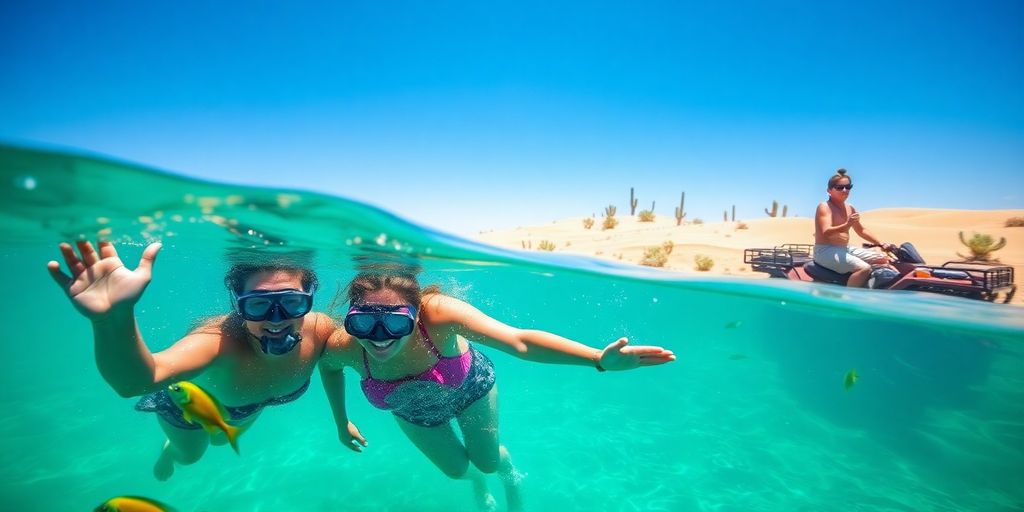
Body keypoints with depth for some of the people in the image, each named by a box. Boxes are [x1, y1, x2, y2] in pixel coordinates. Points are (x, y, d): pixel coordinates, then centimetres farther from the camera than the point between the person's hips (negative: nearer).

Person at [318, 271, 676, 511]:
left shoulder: (439, 314, -46)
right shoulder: (344, 346, -36)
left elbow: (519, 341, -51)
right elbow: (330, 366, -9)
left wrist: (599, 359, -61)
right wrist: (341, 422, 0)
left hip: (469, 390, -2)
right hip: (415, 412, 3)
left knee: (488, 460, 20)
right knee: (456, 469, 25)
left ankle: (510, 477, 59)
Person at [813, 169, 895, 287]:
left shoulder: (850, 208, 15)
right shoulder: (824, 207, -11)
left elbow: (861, 230, 24)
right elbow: (826, 232, -24)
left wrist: (881, 244, 17)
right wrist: (847, 225, -39)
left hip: (845, 249, 10)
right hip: (826, 251, -9)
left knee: (882, 259, 10)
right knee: (865, 268, -28)